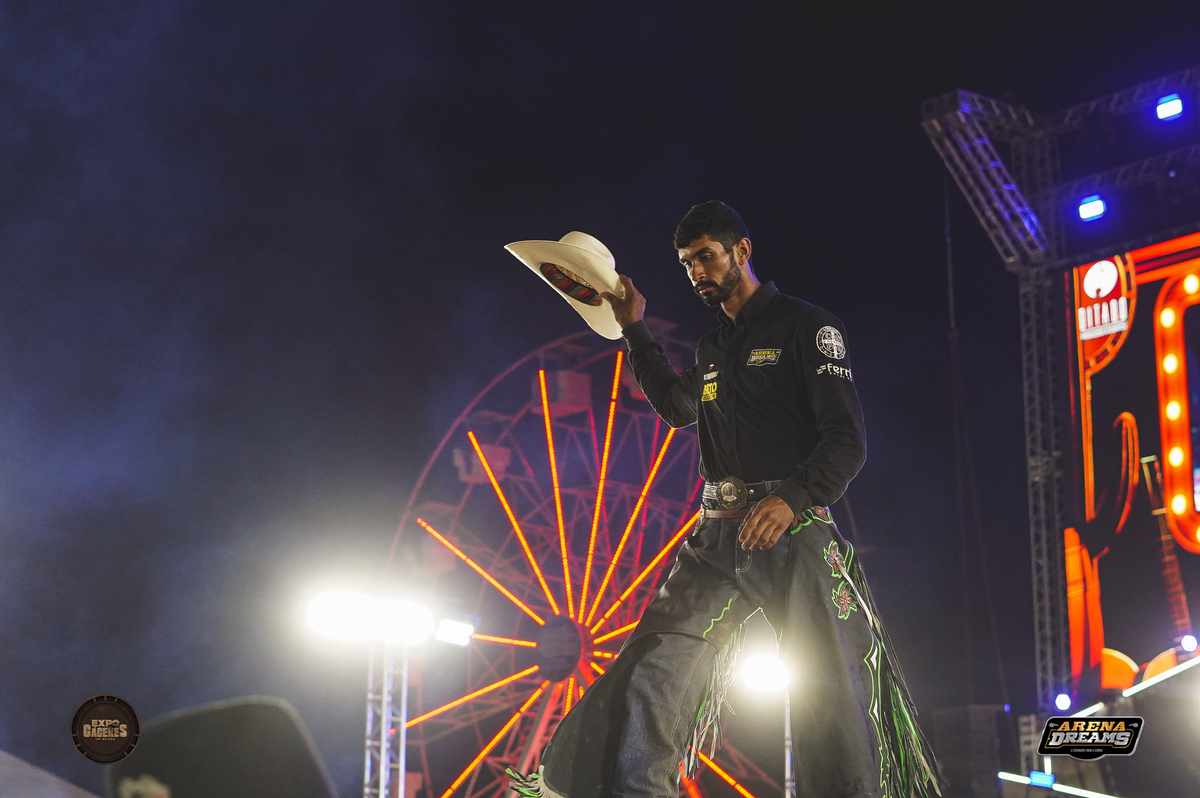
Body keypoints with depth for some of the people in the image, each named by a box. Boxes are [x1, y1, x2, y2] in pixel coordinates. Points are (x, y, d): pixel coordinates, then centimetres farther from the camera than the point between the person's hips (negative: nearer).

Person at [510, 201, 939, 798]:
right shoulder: (712, 348, 23)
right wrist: (634, 330, 35)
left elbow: (847, 440, -9)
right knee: (654, 661, -7)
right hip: (717, 535, 6)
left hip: (792, 529, -6)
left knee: (830, 696, -12)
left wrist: (793, 498, -27)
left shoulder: (807, 326, 0)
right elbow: (677, 406, 43)